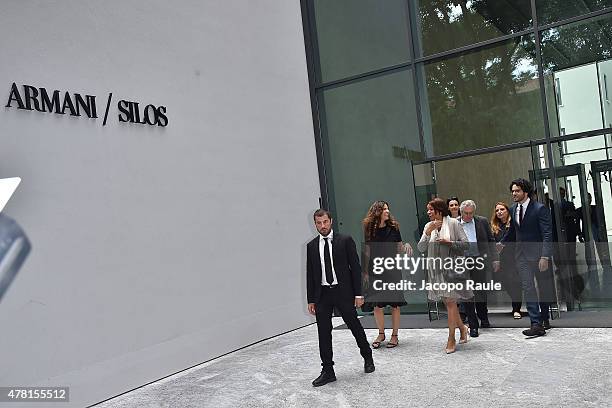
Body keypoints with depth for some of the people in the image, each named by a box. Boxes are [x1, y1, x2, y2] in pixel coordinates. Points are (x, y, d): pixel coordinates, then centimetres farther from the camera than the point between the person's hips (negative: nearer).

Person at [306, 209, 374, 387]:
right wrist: (311, 300, 6)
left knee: (355, 326, 10)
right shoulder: (311, 246, 6)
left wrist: (358, 293, -7)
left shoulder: (345, 240, -2)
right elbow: (310, 274, 8)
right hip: (322, 294, 3)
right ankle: (328, 371, 15)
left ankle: (367, 357, 35)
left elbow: (355, 267, -3)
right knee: (323, 332, 4)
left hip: (343, 292, -2)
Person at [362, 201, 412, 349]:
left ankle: (394, 335, 16)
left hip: (392, 270, 0)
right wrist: (365, 271, 2)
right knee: (377, 305, 3)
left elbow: (399, 247, 9)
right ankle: (381, 334, 22)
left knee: (395, 304, 3)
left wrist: (406, 246, -13)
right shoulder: (369, 229, 0)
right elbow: (367, 252, 4)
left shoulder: (393, 227, 2)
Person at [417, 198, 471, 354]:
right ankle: (462, 327, 33)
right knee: (448, 302, 12)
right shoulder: (428, 226, 7)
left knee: (450, 302, -5)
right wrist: (428, 233, -12)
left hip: (452, 267, -5)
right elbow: (421, 248, 0)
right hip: (436, 269, 5)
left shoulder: (453, 223, -5)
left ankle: (451, 339, 3)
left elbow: (465, 243, -6)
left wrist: (449, 242, -18)